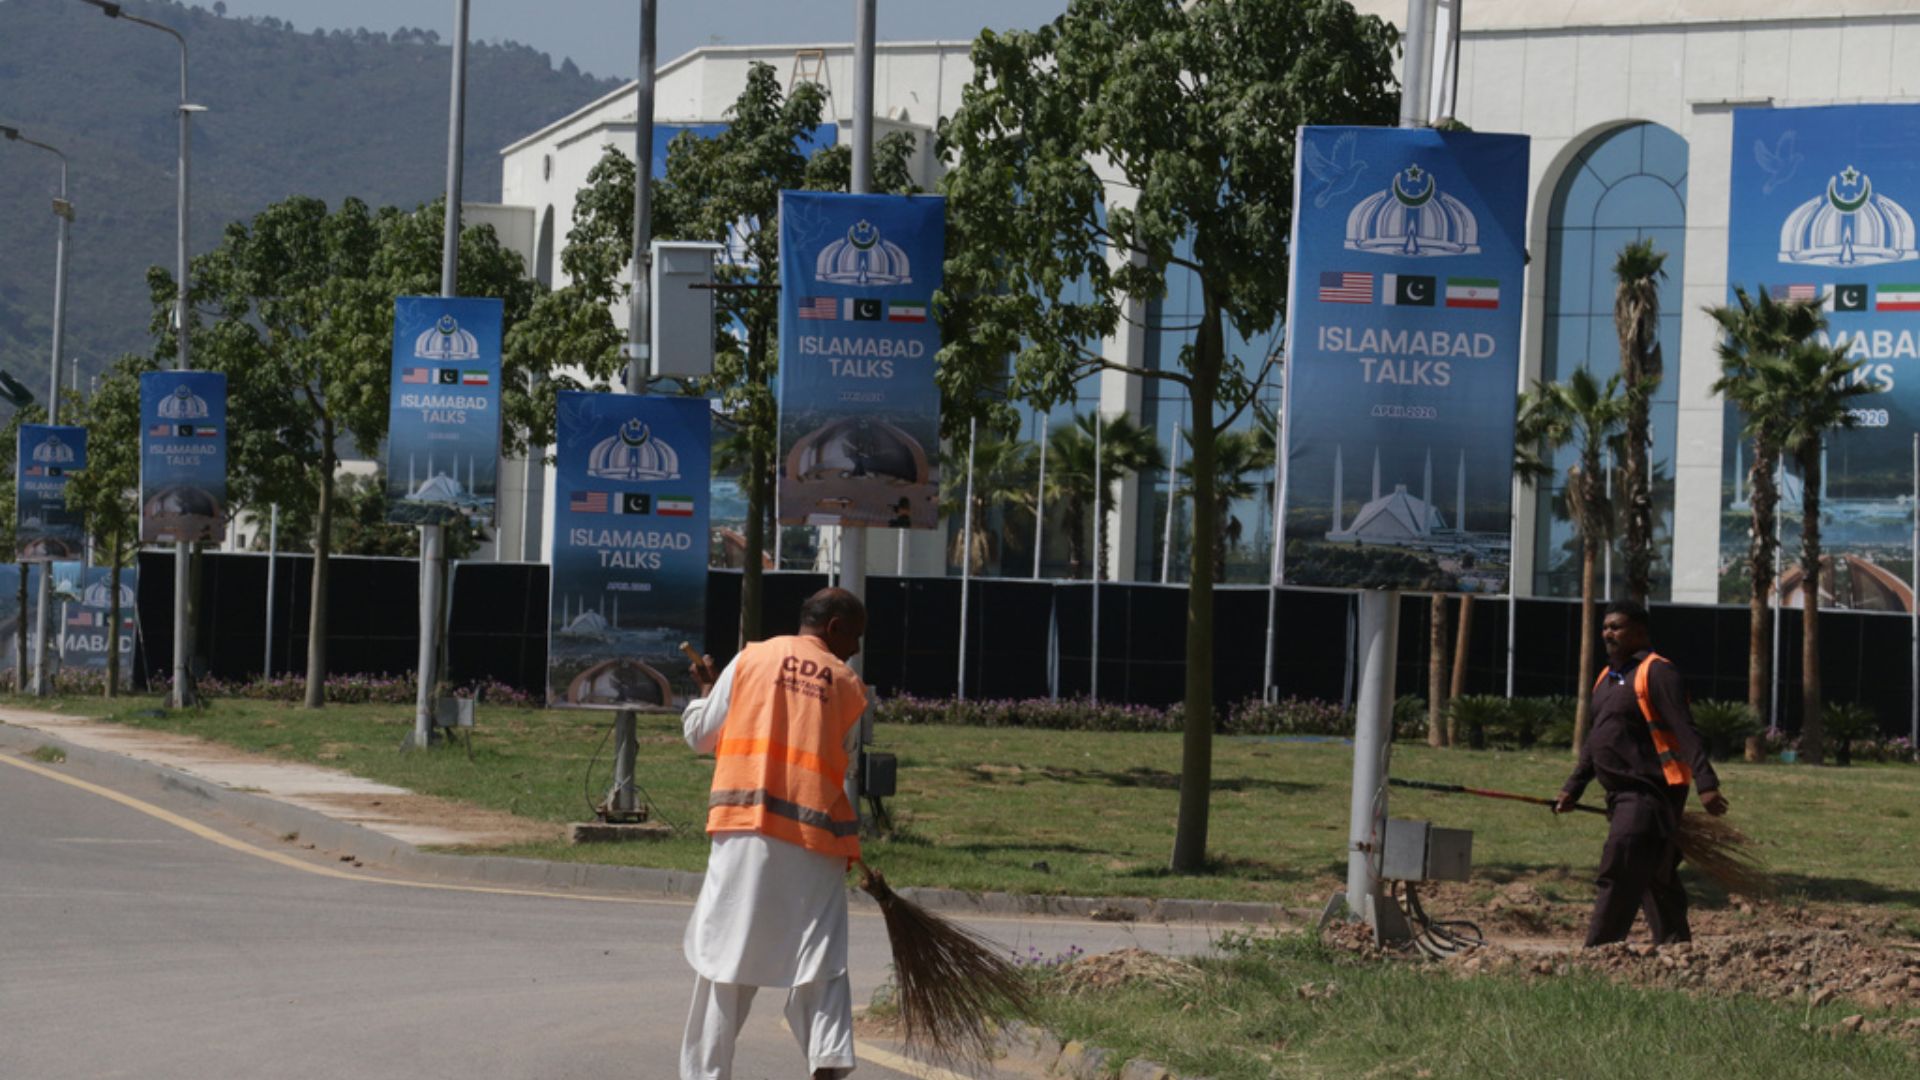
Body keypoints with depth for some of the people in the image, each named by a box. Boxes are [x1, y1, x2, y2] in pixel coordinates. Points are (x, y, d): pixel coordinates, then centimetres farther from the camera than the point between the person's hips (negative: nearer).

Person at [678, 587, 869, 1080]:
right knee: (822, 967, 3)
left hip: (746, 834, 0)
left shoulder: (750, 659, 6)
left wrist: (706, 690, 29)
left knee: (724, 955, 7)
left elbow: (701, 736, 10)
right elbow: (843, 765, 9)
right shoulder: (848, 685, 6)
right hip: (817, 838, 0)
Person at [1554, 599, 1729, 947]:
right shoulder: (1608, 677, 17)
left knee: (1618, 877, -14)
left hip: (1650, 794, -9)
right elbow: (1596, 740, 26)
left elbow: (1686, 732, -19)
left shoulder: (1656, 673, -11)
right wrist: (1574, 787, 23)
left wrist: (1706, 784, -27)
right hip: (1622, 796, 10)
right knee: (1656, 879, 14)